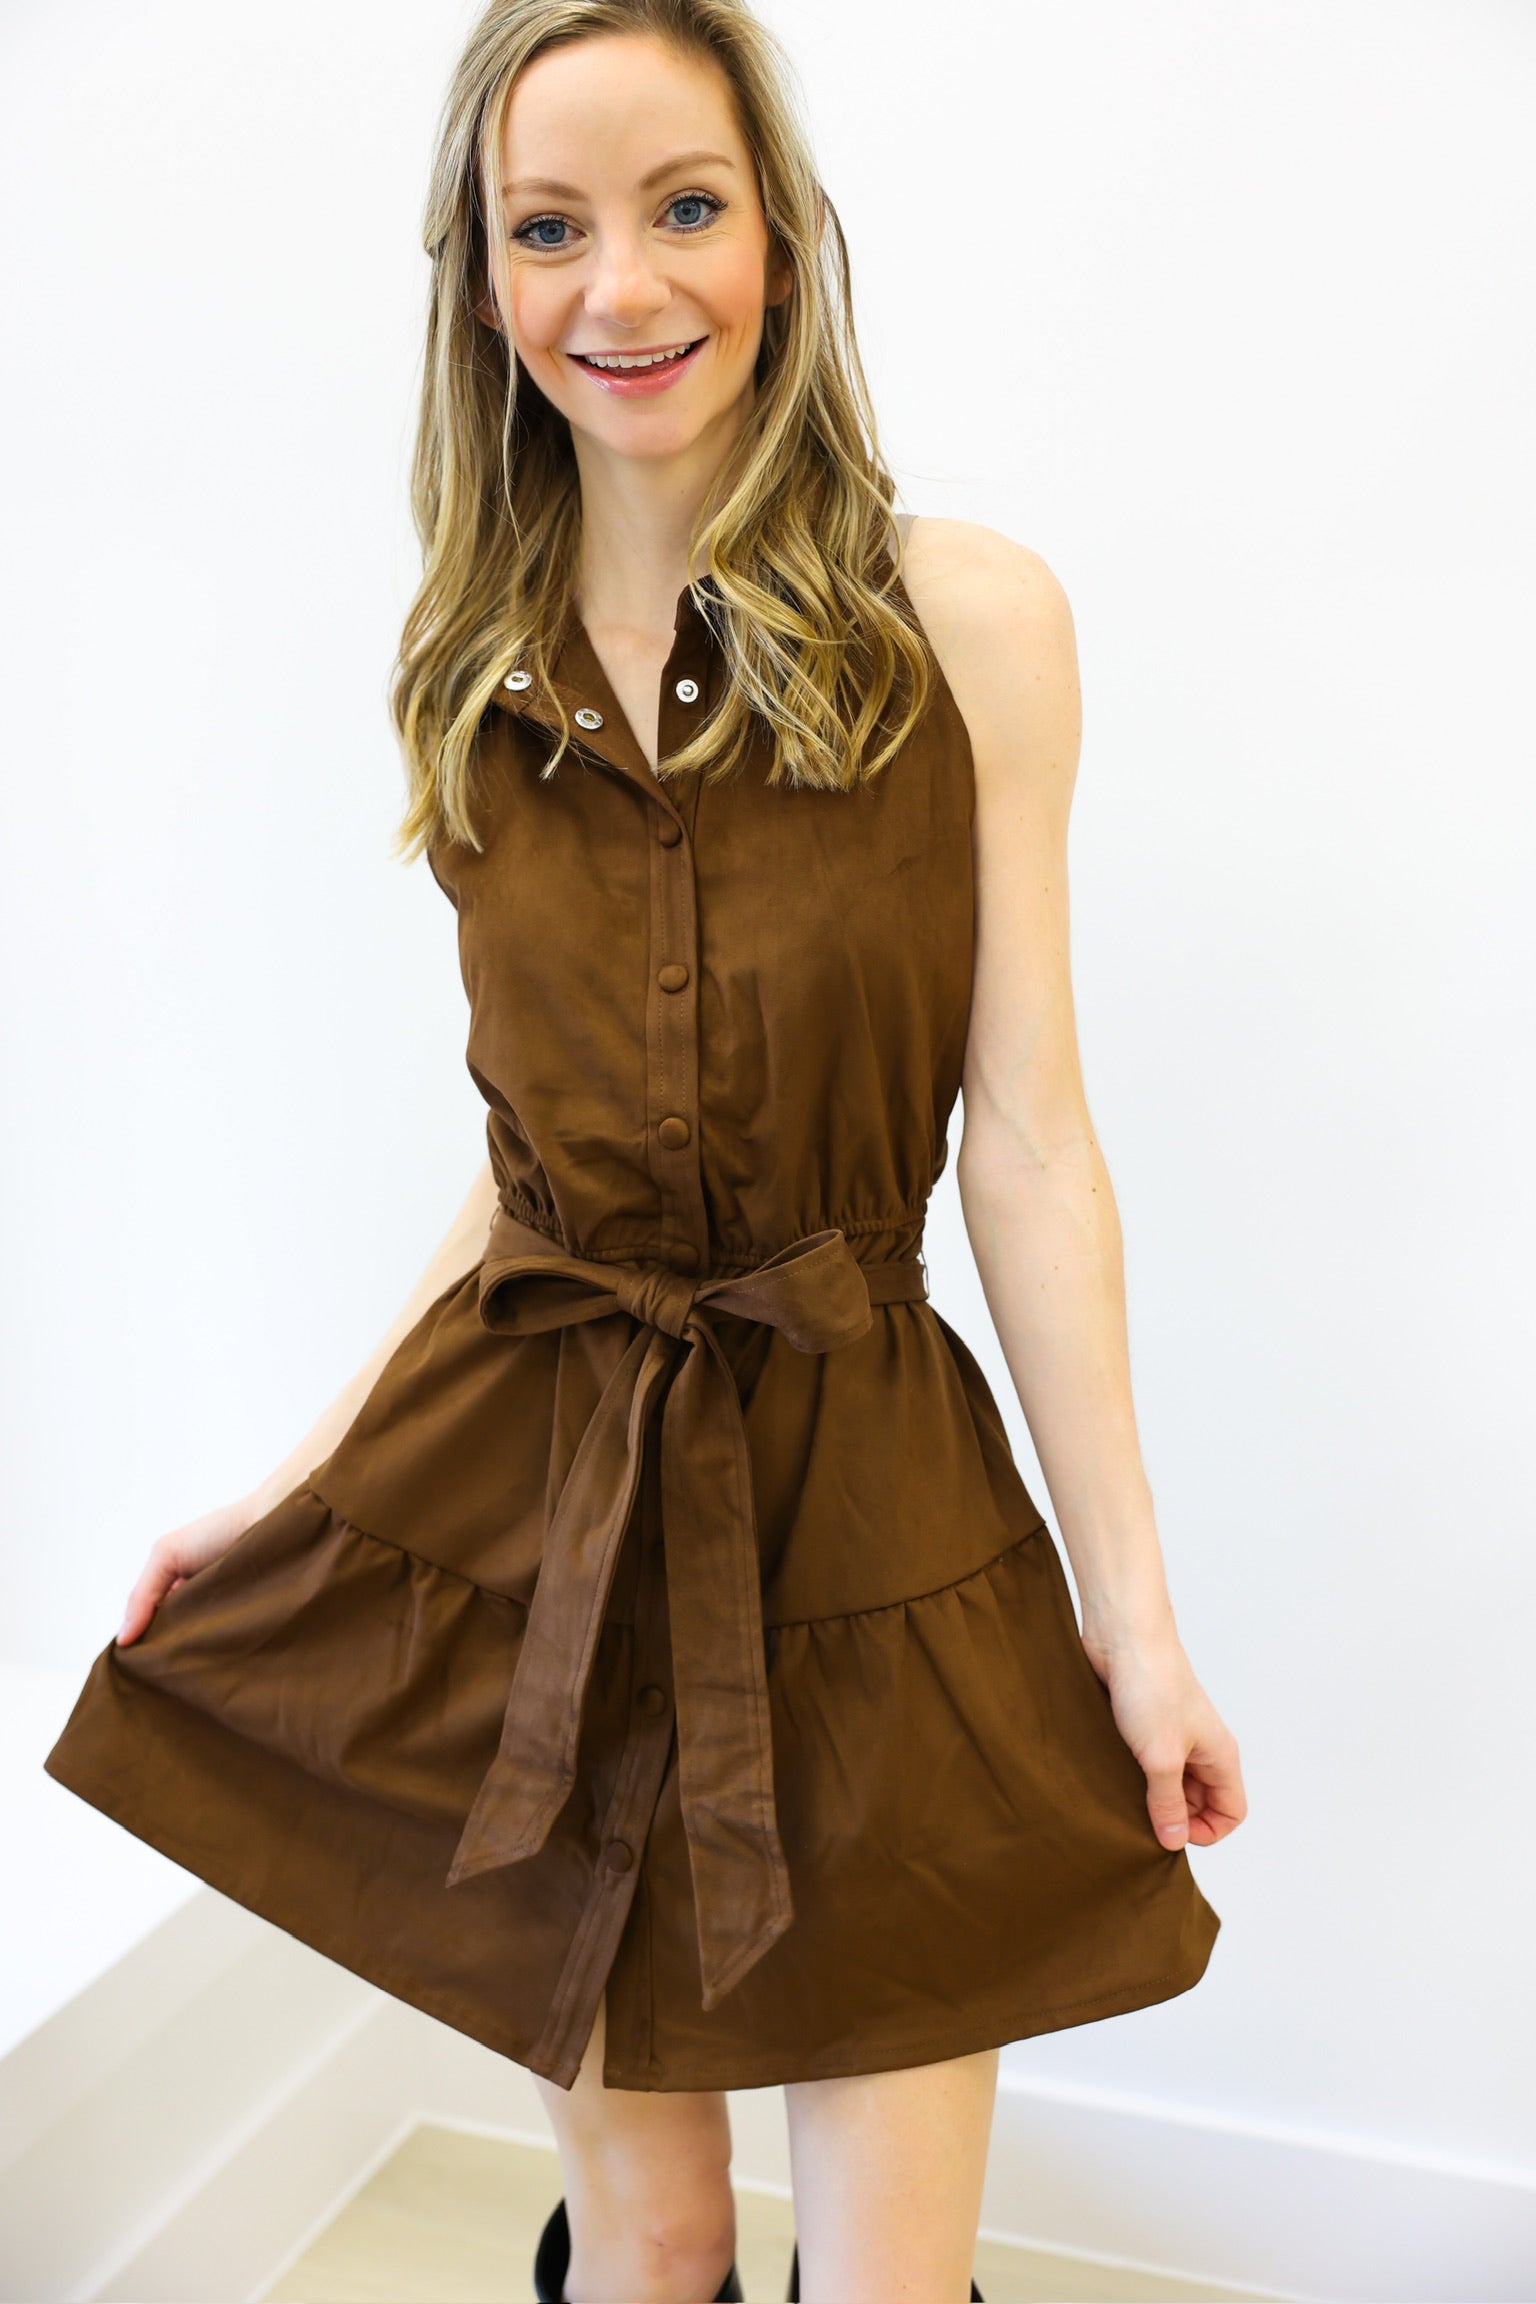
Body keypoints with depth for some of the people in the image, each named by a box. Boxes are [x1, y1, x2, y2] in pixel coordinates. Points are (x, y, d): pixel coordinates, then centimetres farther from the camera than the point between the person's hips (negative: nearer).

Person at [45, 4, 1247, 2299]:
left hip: (863, 1505, -2)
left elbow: (1023, 1129, -4)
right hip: (538, 1504, 3)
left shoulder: (969, 616, -4)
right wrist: (297, 1484, 9)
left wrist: (1131, 1604, -3)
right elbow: (532, 1152, 10)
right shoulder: (477, 679, 6)